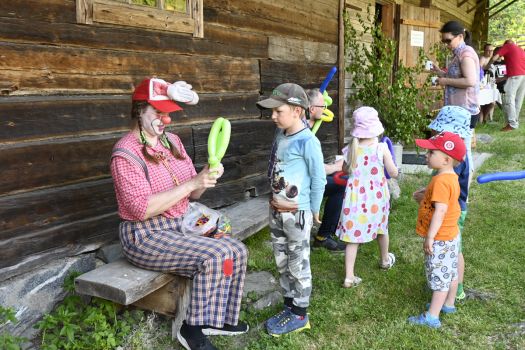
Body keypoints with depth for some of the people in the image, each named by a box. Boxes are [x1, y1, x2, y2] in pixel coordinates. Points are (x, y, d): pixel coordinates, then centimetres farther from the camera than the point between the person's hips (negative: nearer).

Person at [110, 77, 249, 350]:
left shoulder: (172, 140, 7)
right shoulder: (126, 153, -16)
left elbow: (191, 195, 10)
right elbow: (142, 209, -25)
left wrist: (207, 178, -13)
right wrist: (192, 182, -26)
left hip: (181, 226, 8)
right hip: (146, 236, -8)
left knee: (237, 251, -5)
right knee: (214, 256, -25)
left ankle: (221, 317, 13)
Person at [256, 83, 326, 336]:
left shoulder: (308, 142, -19)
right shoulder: (280, 135, 4)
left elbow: (319, 180, -13)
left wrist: (314, 210, -3)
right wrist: (274, 200, 13)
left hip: (297, 213, -8)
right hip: (276, 211, 8)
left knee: (299, 265, 7)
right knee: (282, 263, 18)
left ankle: (299, 315, 22)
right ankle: (290, 307, 34)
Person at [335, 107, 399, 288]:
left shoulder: (350, 149, -7)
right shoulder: (381, 148, -13)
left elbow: (345, 171, 7)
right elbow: (394, 173, -7)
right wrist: (387, 163, 12)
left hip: (356, 197, 0)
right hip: (376, 197, 0)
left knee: (353, 236, 3)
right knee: (381, 228, 25)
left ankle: (349, 277, 1)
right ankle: (385, 260, 50)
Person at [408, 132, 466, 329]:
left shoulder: (441, 181, -26)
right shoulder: (451, 177, 6)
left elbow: (440, 211, -31)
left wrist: (430, 237, -29)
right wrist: (427, 195, 17)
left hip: (440, 239, -10)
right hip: (450, 235, 10)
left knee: (439, 276, -4)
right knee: (450, 273, 22)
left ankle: (432, 317, 3)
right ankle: (448, 305, 39)